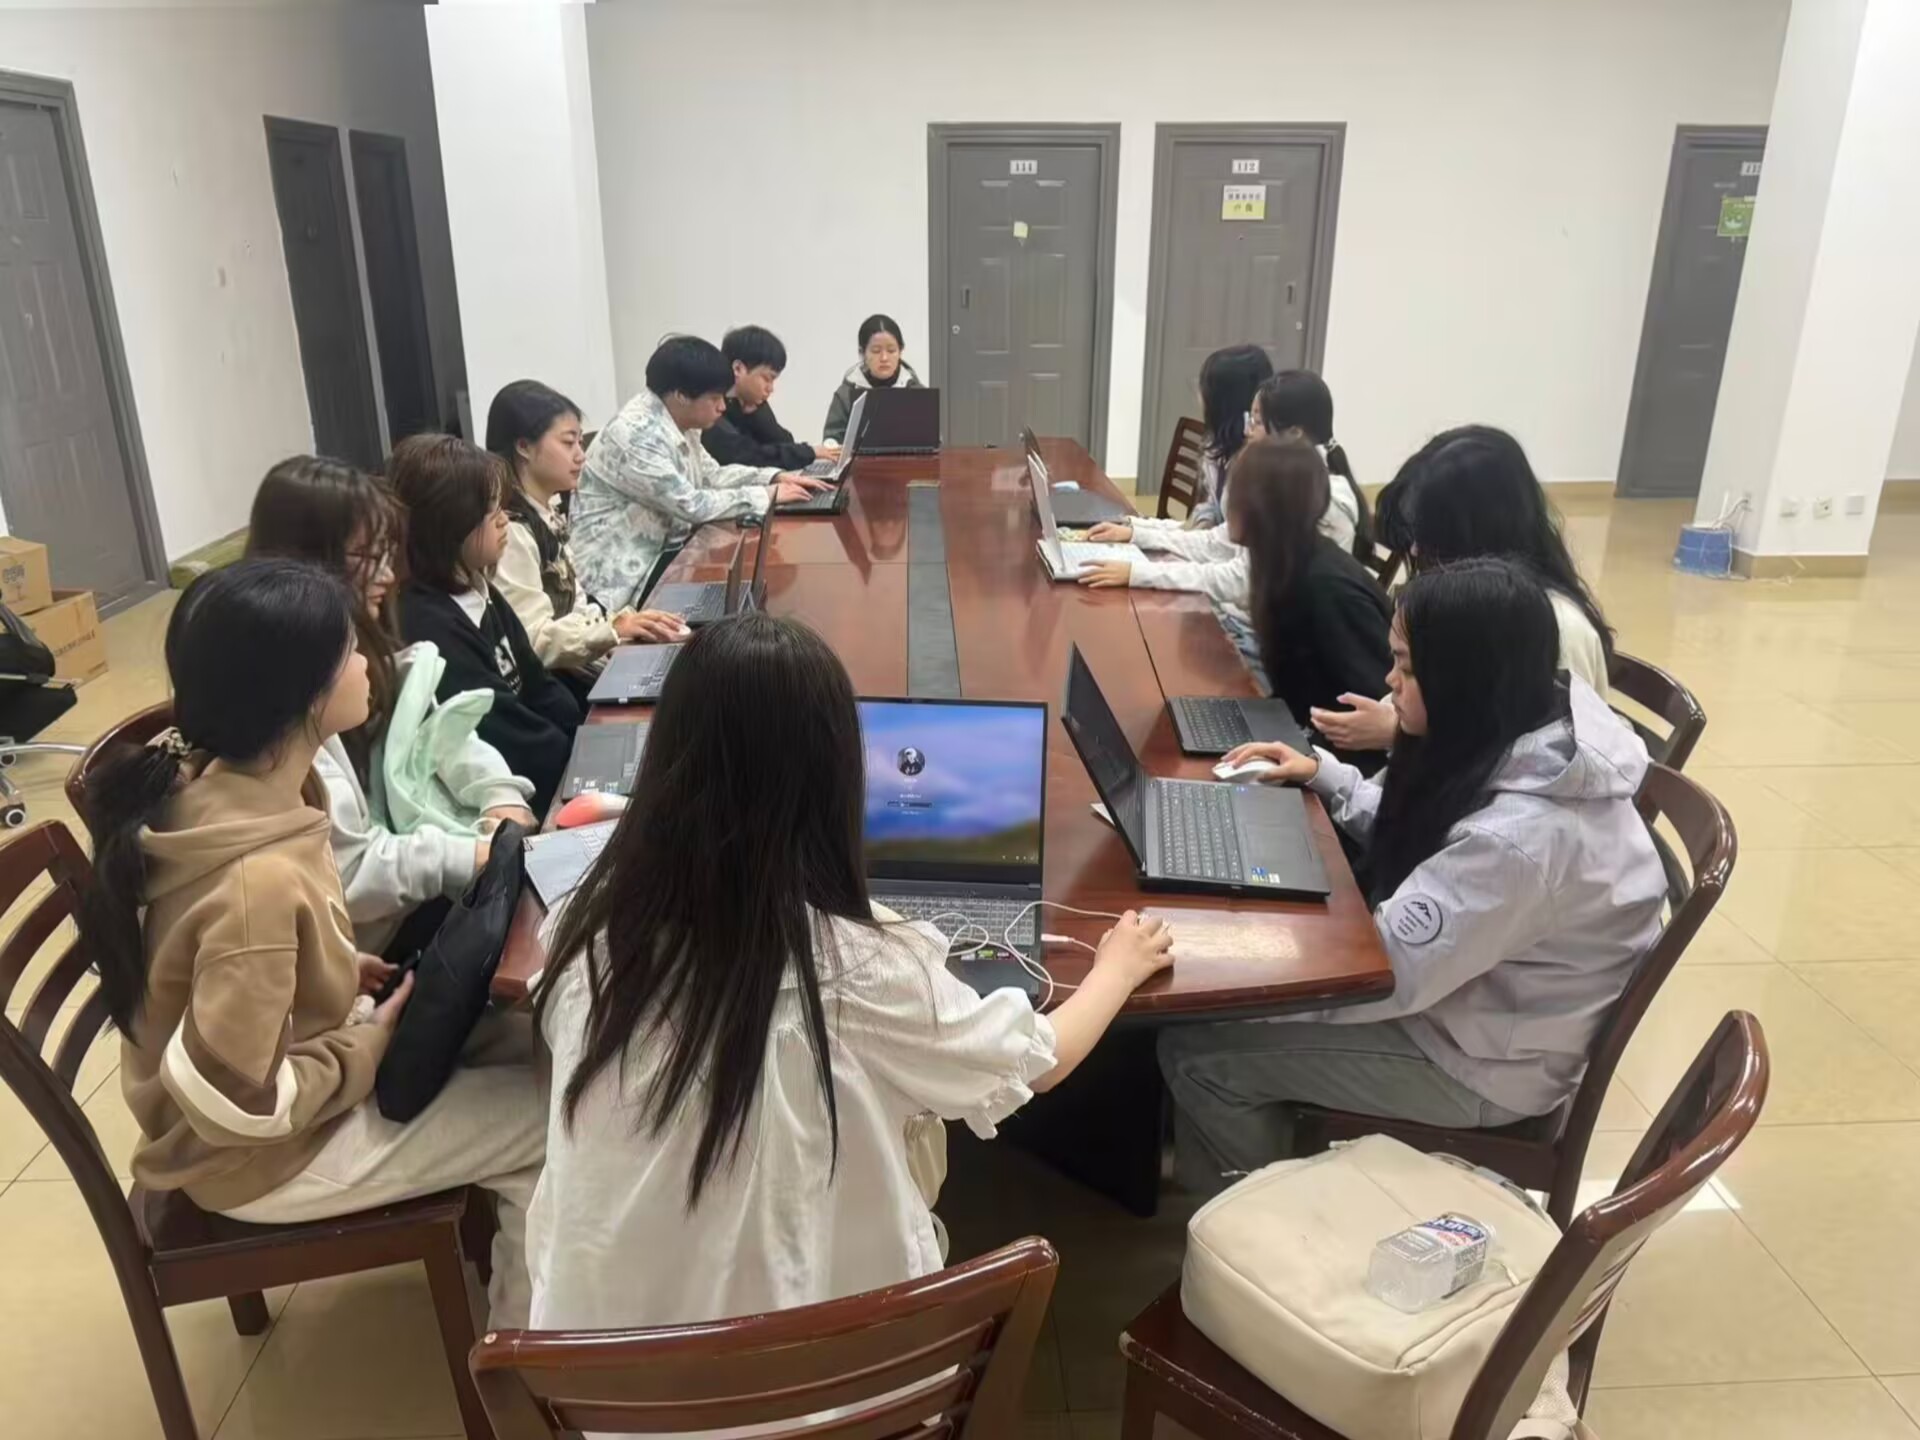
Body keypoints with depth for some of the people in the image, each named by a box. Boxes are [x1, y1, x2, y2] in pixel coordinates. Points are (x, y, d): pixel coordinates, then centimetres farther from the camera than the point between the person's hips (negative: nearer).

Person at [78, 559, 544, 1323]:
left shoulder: (202, 782, -9)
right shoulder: (259, 881, -37)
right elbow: (237, 1103, -30)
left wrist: (343, 975, 0)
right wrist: (369, 1050, -17)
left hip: (284, 1053, 8)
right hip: (260, 1151, -8)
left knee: (517, 1039, 12)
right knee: (551, 1118, -2)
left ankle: (495, 1242, 32)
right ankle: (526, 1340, 22)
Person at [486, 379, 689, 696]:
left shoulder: (548, 514, 12)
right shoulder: (509, 529, -18)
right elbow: (530, 643, -21)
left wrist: (629, 622, -5)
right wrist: (613, 630, -28)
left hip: (572, 668, 9)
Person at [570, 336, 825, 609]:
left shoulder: (677, 422, 4)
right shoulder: (635, 435, -24)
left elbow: (712, 475, 15)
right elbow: (689, 505, -26)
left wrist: (776, 477, 1)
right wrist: (767, 495, -18)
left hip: (663, 547, 9)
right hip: (623, 572, -9)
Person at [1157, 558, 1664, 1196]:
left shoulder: (1518, 838, -35)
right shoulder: (1535, 736, -7)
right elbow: (1419, 832, 11)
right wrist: (1324, 774, 2)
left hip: (1484, 1063, -8)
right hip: (1467, 986, 9)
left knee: (1196, 1049, -8)